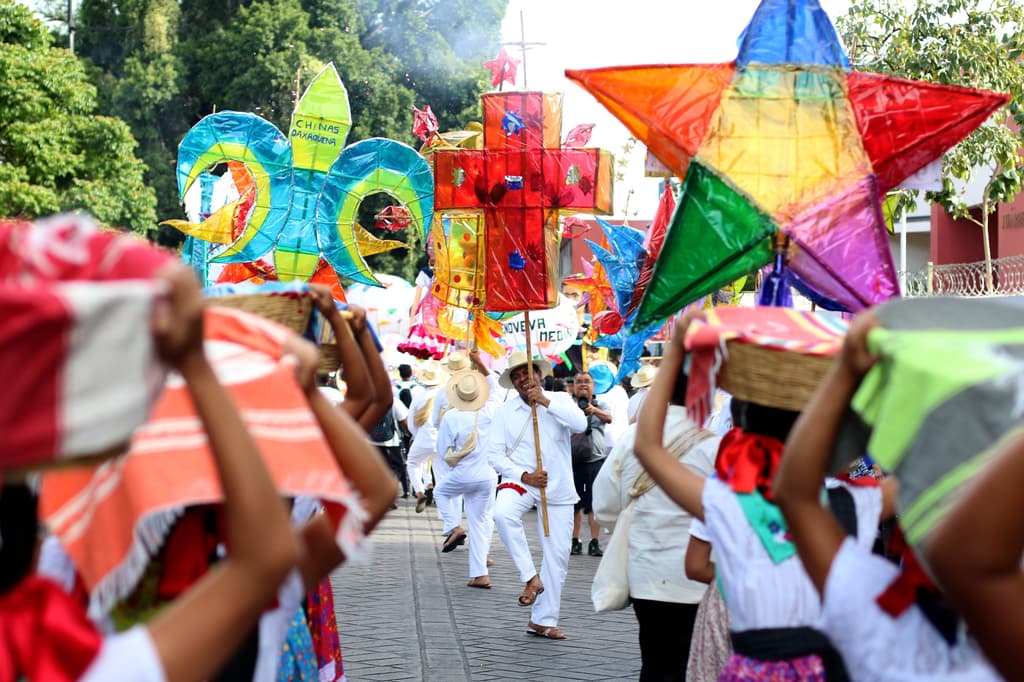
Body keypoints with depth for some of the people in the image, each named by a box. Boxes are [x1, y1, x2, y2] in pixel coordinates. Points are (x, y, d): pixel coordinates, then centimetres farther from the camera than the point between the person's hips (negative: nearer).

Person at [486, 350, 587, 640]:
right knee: (503, 513, -35)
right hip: (520, 481, -1)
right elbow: (495, 454, -2)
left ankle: (543, 620, 15)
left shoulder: (560, 400, 2)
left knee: (557, 554, 2)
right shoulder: (505, 412, 1)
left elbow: (580, 424, -17)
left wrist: (546, 402, -20)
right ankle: (531, 578, -20)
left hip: (558, 487, 1)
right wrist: (524, 475, -15)